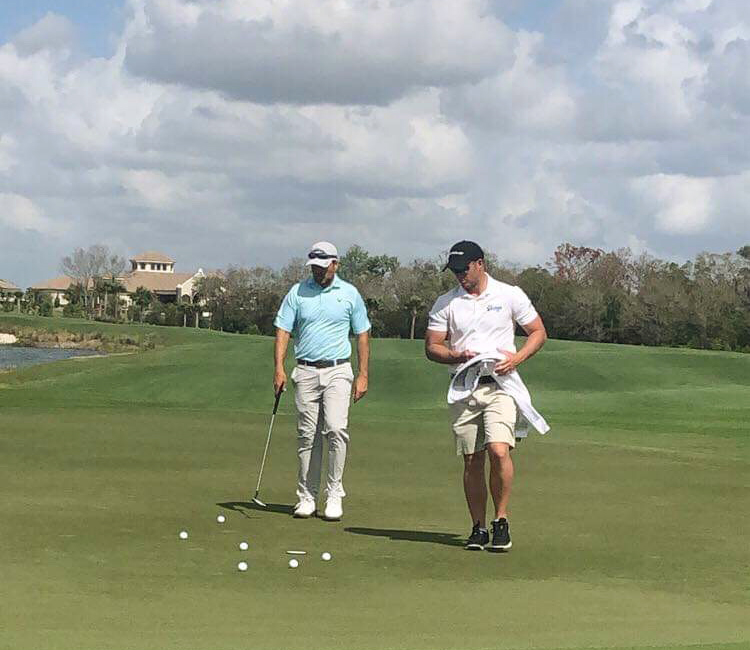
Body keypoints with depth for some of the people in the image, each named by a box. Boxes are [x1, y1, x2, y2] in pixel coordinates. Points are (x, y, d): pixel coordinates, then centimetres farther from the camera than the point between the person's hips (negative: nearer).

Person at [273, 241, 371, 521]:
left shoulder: (349, 294, 5)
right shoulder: (297, 293, 5)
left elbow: (362, 335, 9)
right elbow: (283, 331, 3)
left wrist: (363, 375, 3)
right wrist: (279, 368, -10)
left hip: (337, 371, -1)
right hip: (305, 371, 1)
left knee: (336, 428, -16)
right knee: (307, 436, 3)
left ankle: (334, 494, -8)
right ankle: (307, 496, 11)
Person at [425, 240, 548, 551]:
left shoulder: (509, 295, 4)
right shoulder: (445, 303, 7)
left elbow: (538, 332, 9)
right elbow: (432, 347, 9)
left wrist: (516, 358, -7)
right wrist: (457, 356, -11)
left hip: (500, 384, -2)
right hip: (463, 387, 2)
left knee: (499, 450, -19)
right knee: (472, 461, 3)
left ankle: (501, 520, -5)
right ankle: (478, 528, 13)